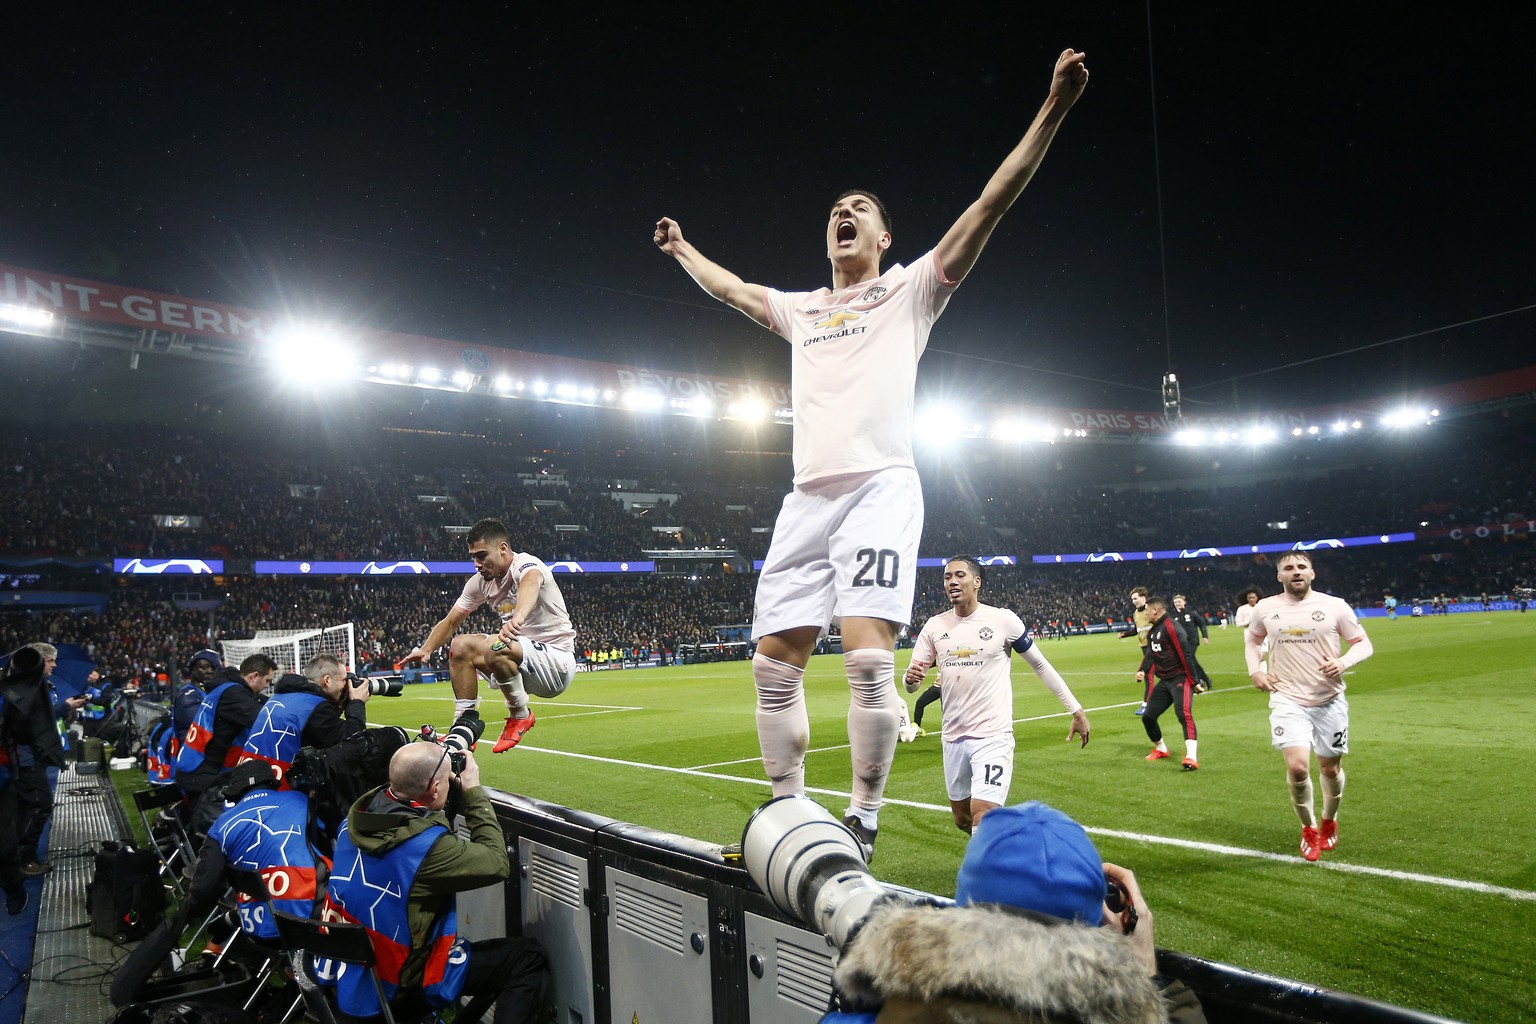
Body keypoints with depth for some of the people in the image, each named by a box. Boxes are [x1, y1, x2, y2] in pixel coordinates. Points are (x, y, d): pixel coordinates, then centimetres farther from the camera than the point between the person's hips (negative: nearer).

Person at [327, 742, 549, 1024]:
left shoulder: (355, 818, -9)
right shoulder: (427, 845, -30)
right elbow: (497, 863, -17)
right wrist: (473, 792, -12)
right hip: (399, 990, -8)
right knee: (530, 958, 0)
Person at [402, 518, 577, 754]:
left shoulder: (526, 565, -19)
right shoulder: (480, 581, 5)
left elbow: (531, 583, -45)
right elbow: (450, 622, 11)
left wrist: (518, 617, -67)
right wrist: (425, 649, -9)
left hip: (557, 662, -8)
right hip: (520, 659, 8)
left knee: (496, 647, -31)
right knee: (461, 646, -1)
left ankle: (520, 716, -8)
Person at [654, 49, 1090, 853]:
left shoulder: (908, 291, 12)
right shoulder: (800, 310, 25)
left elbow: (986, 209, 3)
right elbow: (730, 288, 42)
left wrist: (1052, 110, -3)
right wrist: (682, 250, 52)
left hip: (879, 487, -5)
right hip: (807, 496, 5)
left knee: (867, 655, -18)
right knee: (773, 660, 1)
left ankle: (863, 817, -3)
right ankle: (787, 809, 15)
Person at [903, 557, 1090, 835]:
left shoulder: (1003, 620, -6)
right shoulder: (934, 626, 3)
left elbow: (1041, 666, 4)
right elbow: (912, 683, 5)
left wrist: (1076, 710, 3)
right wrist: (911, 678, -20)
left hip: (993, 736, -4)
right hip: (953, 736, 4)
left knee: (982, 816, -18)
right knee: (962, 819, 15)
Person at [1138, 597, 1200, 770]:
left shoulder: (1170, 627, -17)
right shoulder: (1153, 631, 14)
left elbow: (1184, 655, -19)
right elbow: (1150, 654, 10)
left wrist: (1193, 681, -19)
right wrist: (1143, 670, -9)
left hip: (1180, 679, -10)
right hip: (1164, 681, 10)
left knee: (1184, 714, -28)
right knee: (1147, 716, 10)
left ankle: (1192, 758, -35)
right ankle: (1161, 749, 32)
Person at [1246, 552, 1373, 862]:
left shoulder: (1334, 606, -3)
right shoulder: (1265, 609, 2)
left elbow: (1363, 644, 3)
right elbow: (1253, 640, 20)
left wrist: (1343, 663, -18)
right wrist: (1255, 670, 3)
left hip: (1330, 701, 0)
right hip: (1287, 700, 0)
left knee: (1330, 768, 11)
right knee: (1297, 767, -15)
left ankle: (1329, 822, 41)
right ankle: (1308, 829, 11)